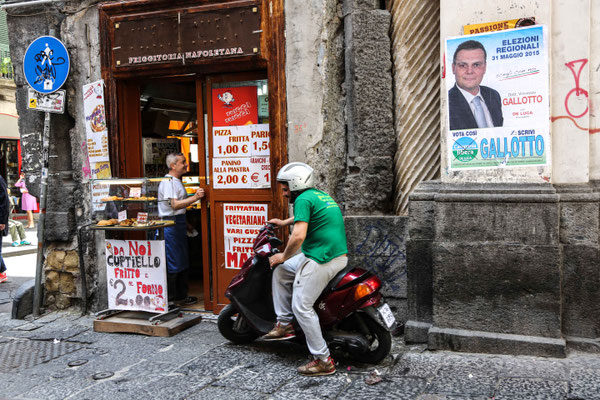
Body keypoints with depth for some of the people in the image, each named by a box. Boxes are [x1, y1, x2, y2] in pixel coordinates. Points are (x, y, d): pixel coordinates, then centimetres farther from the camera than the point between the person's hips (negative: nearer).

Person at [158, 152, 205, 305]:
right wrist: (195, 197, -26)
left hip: (180, 222, 10)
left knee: (183, 261, 13)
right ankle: (170, 297, 5)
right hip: (170, 223, -10)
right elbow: (174, 205, -23)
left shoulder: (177, 181, 17)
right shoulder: (167, 182, -14)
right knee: (173, 262, -4)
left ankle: (181, 295, 22)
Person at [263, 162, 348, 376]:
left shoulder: (303, 199, -12)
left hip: (322, 260, -10)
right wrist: (283, 222, 50)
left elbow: (299, 236, -22)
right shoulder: (321, 195, 18)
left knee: (302, 307, -5)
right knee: (281, 272, 20)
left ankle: (323, 360, 0)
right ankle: (284, 324, 24)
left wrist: (283, 256, -6)